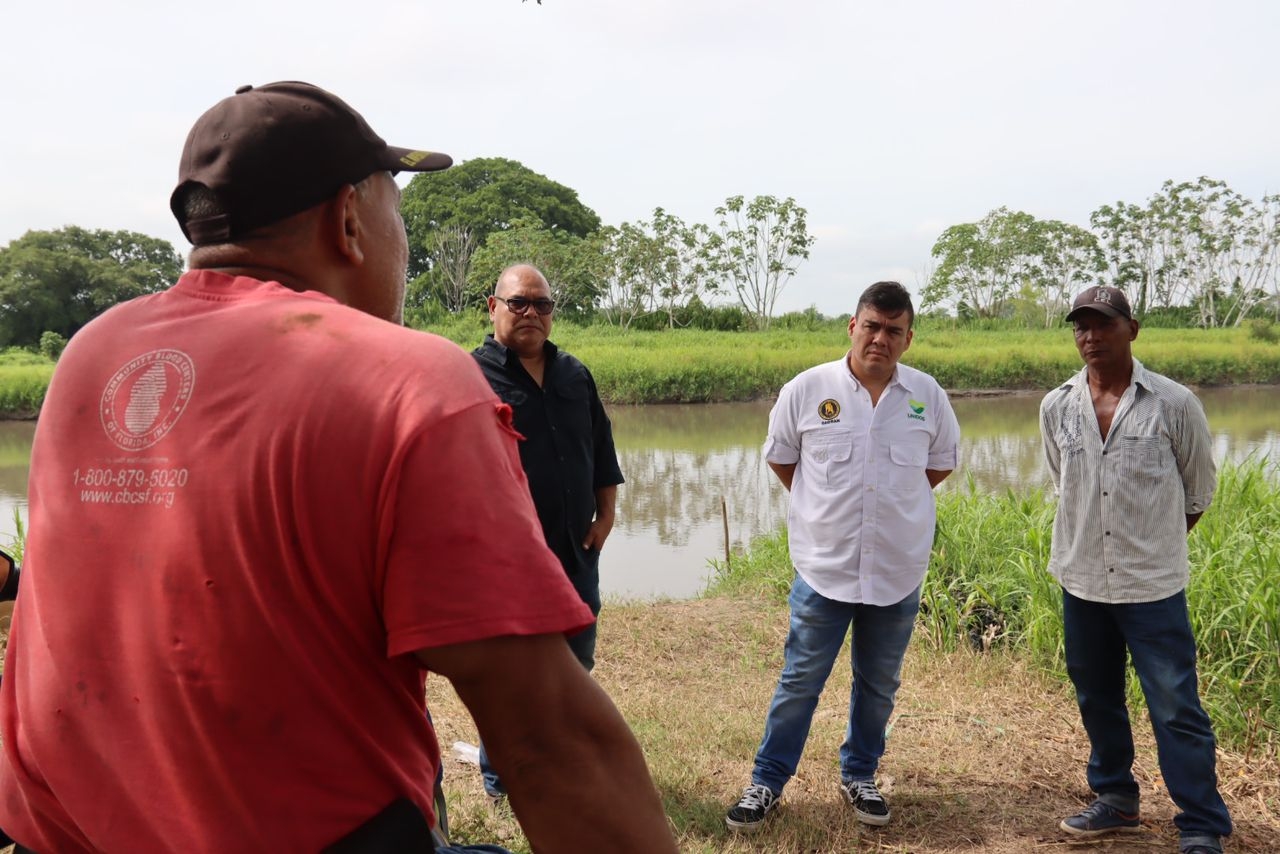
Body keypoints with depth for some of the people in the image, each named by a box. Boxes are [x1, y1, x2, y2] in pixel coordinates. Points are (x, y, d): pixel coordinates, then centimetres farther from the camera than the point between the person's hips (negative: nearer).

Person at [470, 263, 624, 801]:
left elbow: (602, 449, 15)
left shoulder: (575, 374, 10)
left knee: (577, 666, 18)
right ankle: (501, 780, 28)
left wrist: (606, 514, 7)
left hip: (576, 552, 6)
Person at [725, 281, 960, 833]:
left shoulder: (927, 396, -1)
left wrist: (896, 504, 9)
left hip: (899, 572, 3)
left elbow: (942, 462, 14)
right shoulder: (807, 390, -7)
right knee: (799, 682, 7)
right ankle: (767, 781, 23)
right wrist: (824, 506, 6)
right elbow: (779, 455, 7)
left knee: (879, 685, 17)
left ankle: (860, 776, 37)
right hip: (824, 567, -2)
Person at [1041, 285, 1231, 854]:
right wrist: (1094, 533, 10)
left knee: (1177, 711, 2)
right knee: (1096, 700, 17)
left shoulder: (1174, 404, -9)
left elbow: (1199, 492, 4)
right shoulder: (1056, 407, 0)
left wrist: (1153, 545, 8)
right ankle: (1116, 798, 36)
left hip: (1154, 586, -3)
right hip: (1081, 582, 4)